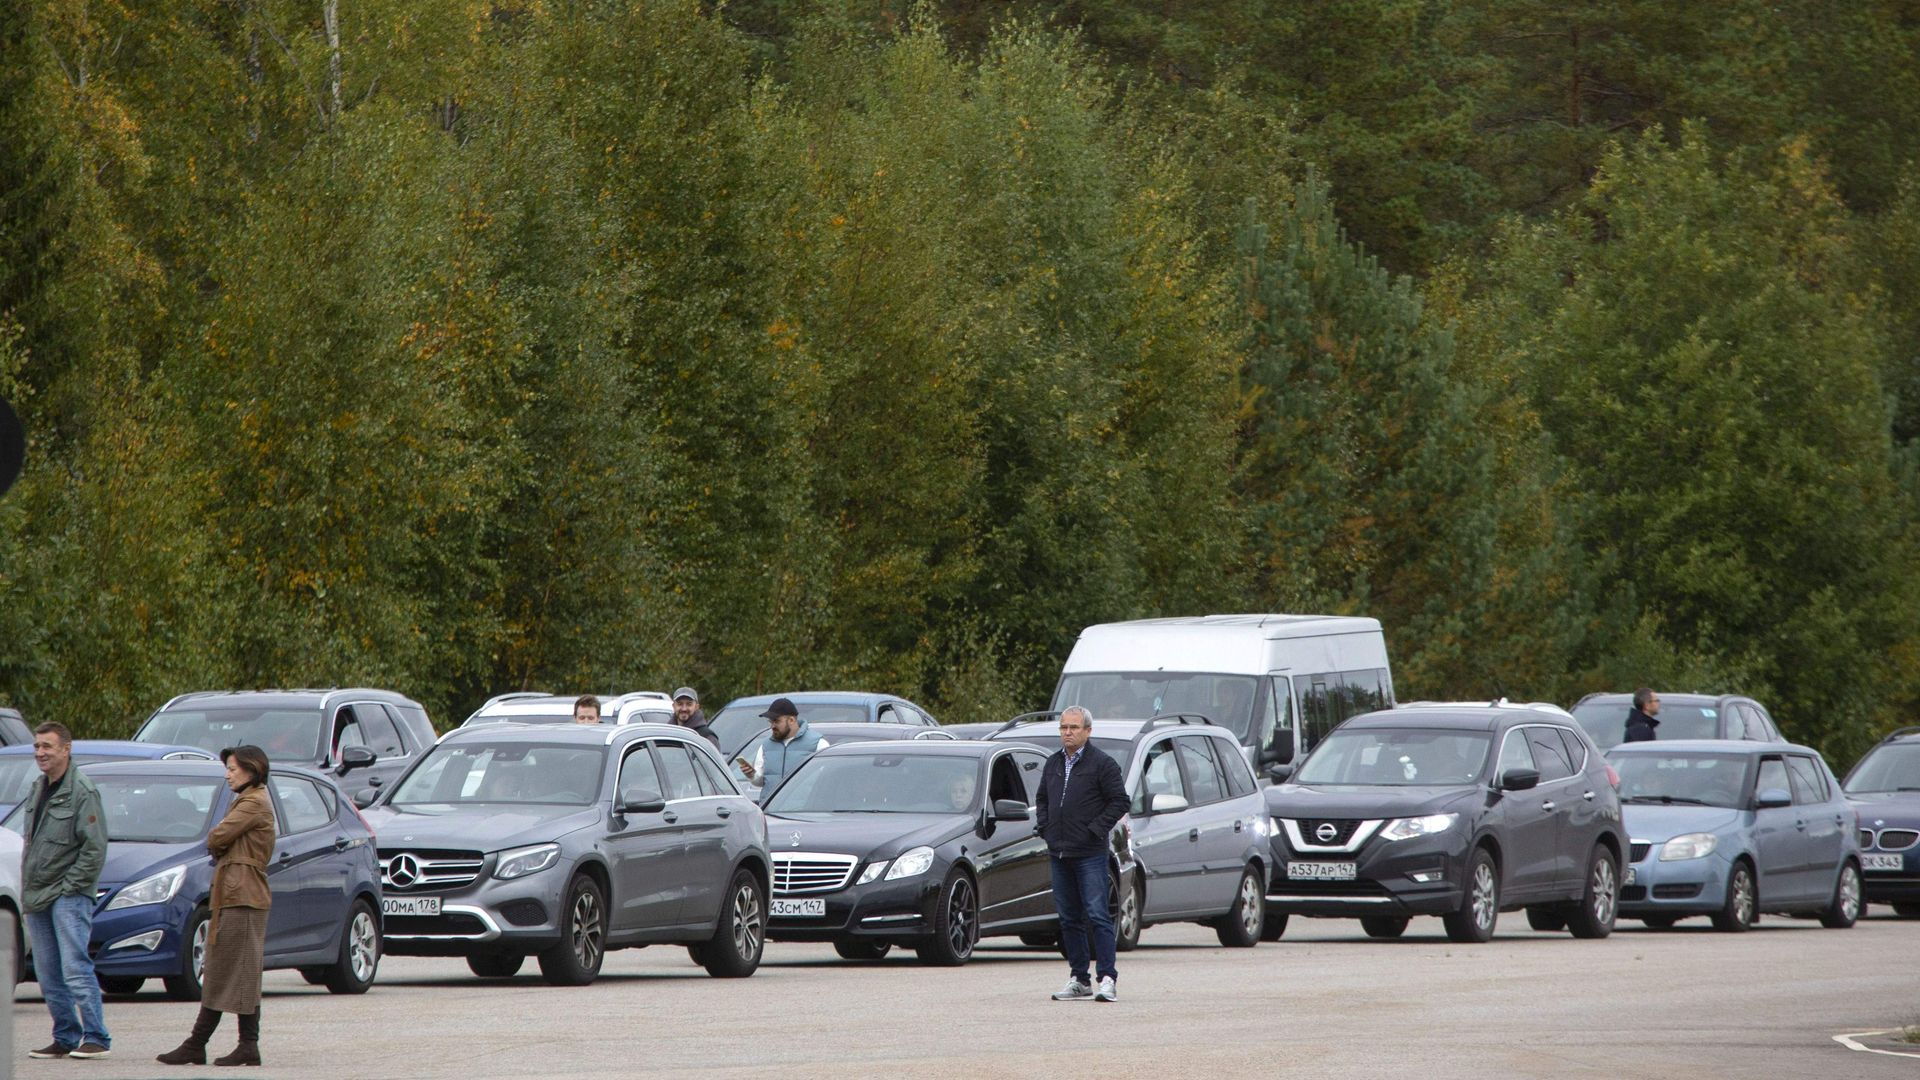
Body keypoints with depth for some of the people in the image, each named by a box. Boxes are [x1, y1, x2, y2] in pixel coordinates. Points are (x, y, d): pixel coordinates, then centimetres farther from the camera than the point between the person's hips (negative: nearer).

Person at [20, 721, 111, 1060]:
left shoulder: (83, 793, -11)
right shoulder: (38, 790, 14)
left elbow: (95, 848, -14)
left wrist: (69, 886, -13)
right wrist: (27, 888, 14)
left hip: (68, 896, -8)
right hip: (36, 898, 8)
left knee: (75, 968, -12)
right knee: (48, 976, 8)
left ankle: (96, 1037, -9)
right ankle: (65, 1038, 14)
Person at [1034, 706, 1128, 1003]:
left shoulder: (1102, 764, -5)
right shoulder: (1053, 764, 15)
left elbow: (1119, 801, -7)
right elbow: (1041, 798, 26)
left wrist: (1095, 830, -12)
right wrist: (1043, 826, 10)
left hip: (1090, 854, -7)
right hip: (1059, 853, 7)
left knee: (1097, 915, -10)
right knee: (1069, 919, 9)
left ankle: (1108, 979, -11)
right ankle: (1079, 980, 14)